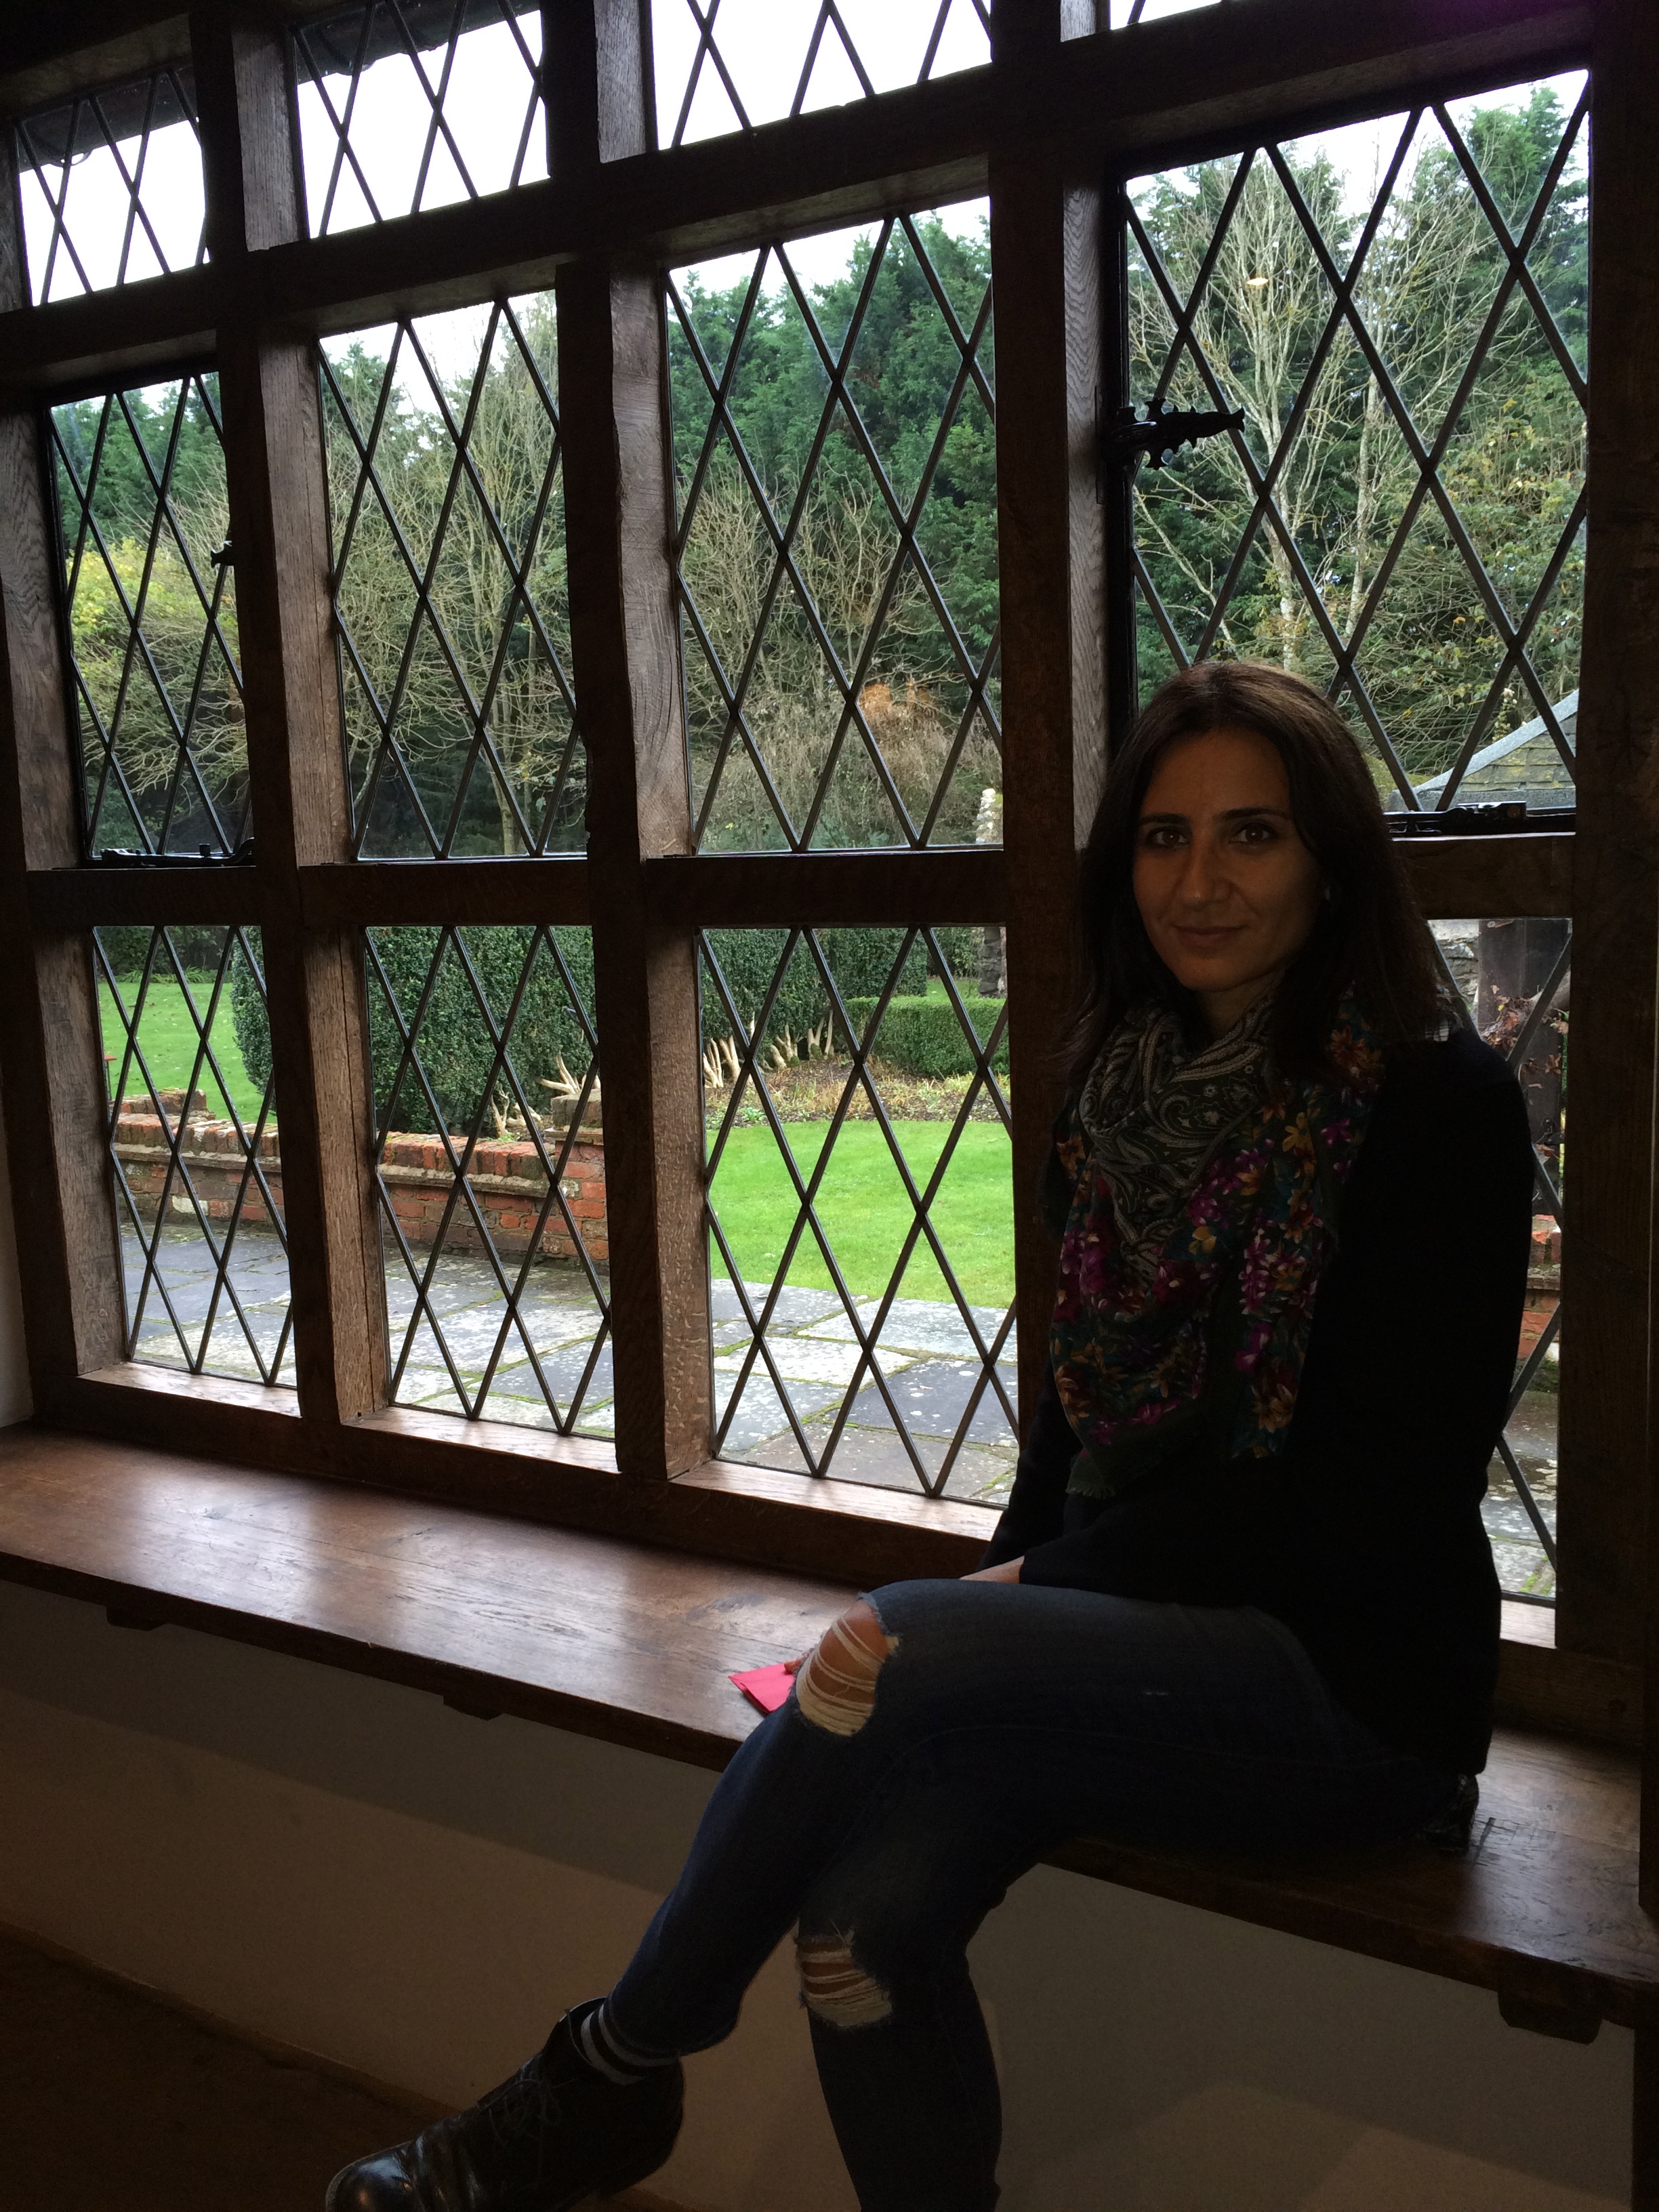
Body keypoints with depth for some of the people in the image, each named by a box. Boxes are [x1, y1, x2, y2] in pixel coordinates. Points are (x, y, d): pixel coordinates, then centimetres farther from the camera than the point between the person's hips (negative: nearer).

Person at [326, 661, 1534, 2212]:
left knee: (900, 1659, -28)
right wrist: (1008, 1588, -5)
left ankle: (604, 2079, -6)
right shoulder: (1129, 1086, 7)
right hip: (1138, 1639, 5)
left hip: (1351, 1676, -5)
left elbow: (1362, 1498, -15)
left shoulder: (1437, 1107, -10)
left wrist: (1019, 1601, -18)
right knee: (865, 1918, -23)